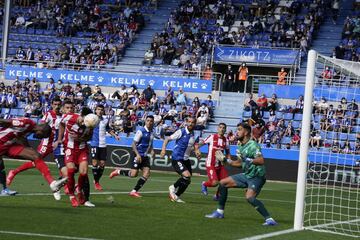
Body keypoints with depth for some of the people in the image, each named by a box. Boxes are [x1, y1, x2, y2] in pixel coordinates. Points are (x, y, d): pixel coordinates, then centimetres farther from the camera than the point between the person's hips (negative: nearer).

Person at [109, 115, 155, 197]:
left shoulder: (152, 133, 11)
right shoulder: (141, 131, -11)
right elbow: (133, 144, -13)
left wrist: (152, 151, 5)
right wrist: (137, 154, -25)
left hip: (145, 156, 7)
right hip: (138, 155, -7)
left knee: (146, 174, -6)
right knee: (134, 174, -15)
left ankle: (134, 191, 0)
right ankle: (118, 172, 10)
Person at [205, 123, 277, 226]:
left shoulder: (252, 145, -19)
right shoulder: (240, 147, 10)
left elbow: (261, 160, -32)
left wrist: (249, 160, -43)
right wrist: (226, 160, 18)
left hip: (256, 177, -10)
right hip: (246, 175, 10)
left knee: (249, 197, -31)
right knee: (223, 183, 11)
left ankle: (269, 219, -29)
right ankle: (220, 212, 22)